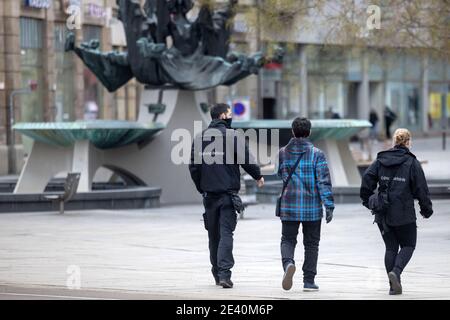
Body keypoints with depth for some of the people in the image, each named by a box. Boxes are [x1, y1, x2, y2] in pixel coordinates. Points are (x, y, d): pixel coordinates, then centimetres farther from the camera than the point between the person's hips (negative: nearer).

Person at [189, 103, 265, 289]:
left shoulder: (200, 138, 6)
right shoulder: (233, 136, -7)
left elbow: (193, 167, 6)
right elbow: (247, 160, -9)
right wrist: (258, 176, 7)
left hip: (209, 194, 4)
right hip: (228, 193, -4)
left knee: (213, 234, 14)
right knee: (226, 233, -6)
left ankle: (217, 272, 22)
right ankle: (224, 273, -17)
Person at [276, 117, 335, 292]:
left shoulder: (282, 153, 2)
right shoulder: (317, 154, -6)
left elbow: (276, 179, 9)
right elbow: (324, 181, -10)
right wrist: (329, 205, -10)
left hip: (288, 207, 1)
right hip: (312, 208, -1)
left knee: (288, 239, 9)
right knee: (311, 243, 10)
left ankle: (288, 262, -22)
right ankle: (309, 281, 11)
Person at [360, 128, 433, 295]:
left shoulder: (380, 160, 4)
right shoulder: (412, 162, -6)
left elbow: (367, 178, -2)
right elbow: (421, 188, -5)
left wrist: (367, 200, 10)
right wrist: (426, 208, 6)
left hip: (383, 214, 4)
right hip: (404, 214, -4)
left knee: (390, 248, 13)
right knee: (408, 245, 11)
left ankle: (394, 285, 9)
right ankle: (396, 272, -14)